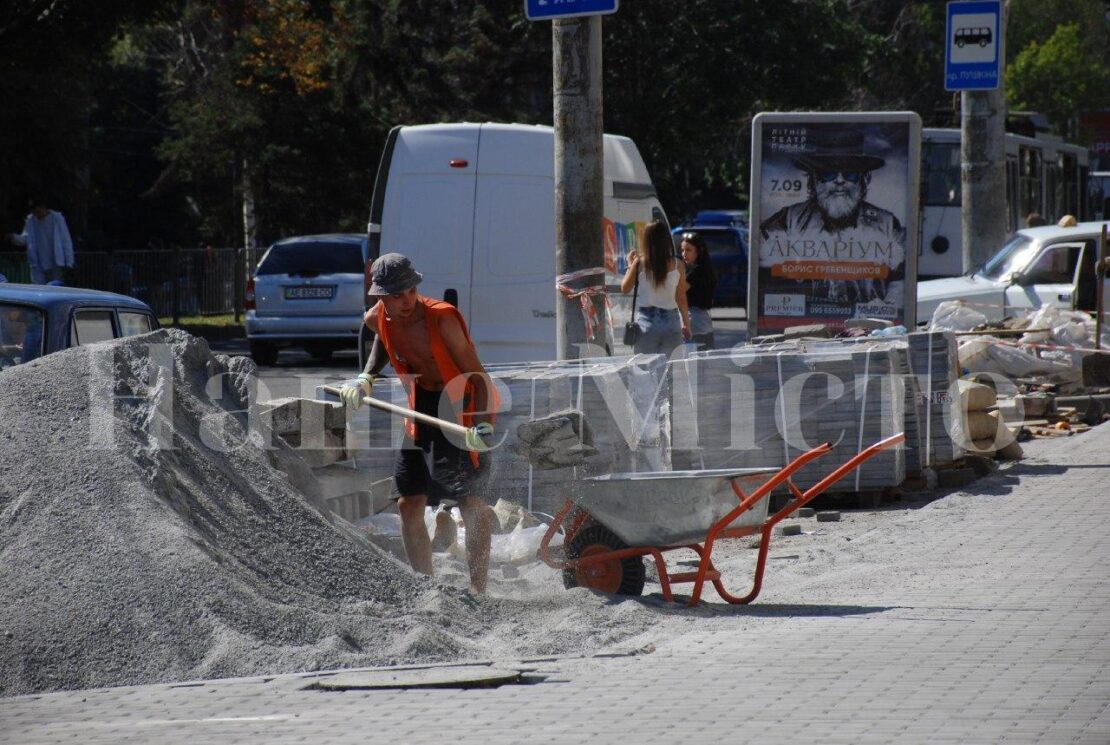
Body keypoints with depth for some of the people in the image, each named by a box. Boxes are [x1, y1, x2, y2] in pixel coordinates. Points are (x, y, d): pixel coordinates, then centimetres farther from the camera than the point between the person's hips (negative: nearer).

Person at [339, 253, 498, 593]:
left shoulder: (442, 319, -26)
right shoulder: (377, 319, -8)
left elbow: (478, 376, -27)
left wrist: (483, 424, -41)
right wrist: (366, 377, 8)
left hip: (462, 404, -6)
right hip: (422, 405, 6)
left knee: (471, 504, -15)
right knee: (409, 505, 2)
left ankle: (478, 591, -11)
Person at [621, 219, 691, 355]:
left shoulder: (640, 263, -7)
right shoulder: (677, 265, -4)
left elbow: (625, 288, 5)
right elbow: (681, 300, 1)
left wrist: (630, 265, 17)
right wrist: (686, 324, 13)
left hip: (646, 322, -1)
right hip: (671, 322, 1)